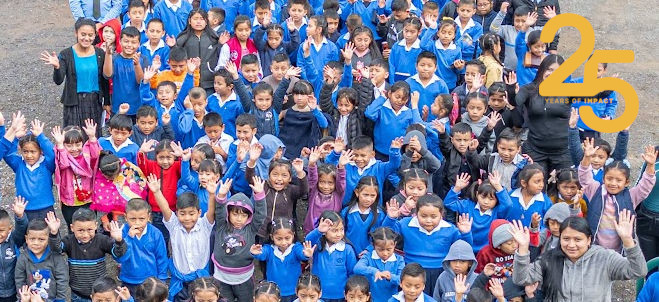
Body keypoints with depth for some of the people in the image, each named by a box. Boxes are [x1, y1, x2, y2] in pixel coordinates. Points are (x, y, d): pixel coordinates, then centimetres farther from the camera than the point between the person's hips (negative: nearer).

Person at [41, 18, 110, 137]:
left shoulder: (100, 54, 1)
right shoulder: (66, 55, -7)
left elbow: (104, 81, 9)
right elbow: (58, 81, -15)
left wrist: (107, 102, 11)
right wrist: (57, 67, -34)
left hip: (94, 102, 2)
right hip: (74, 102, -2)